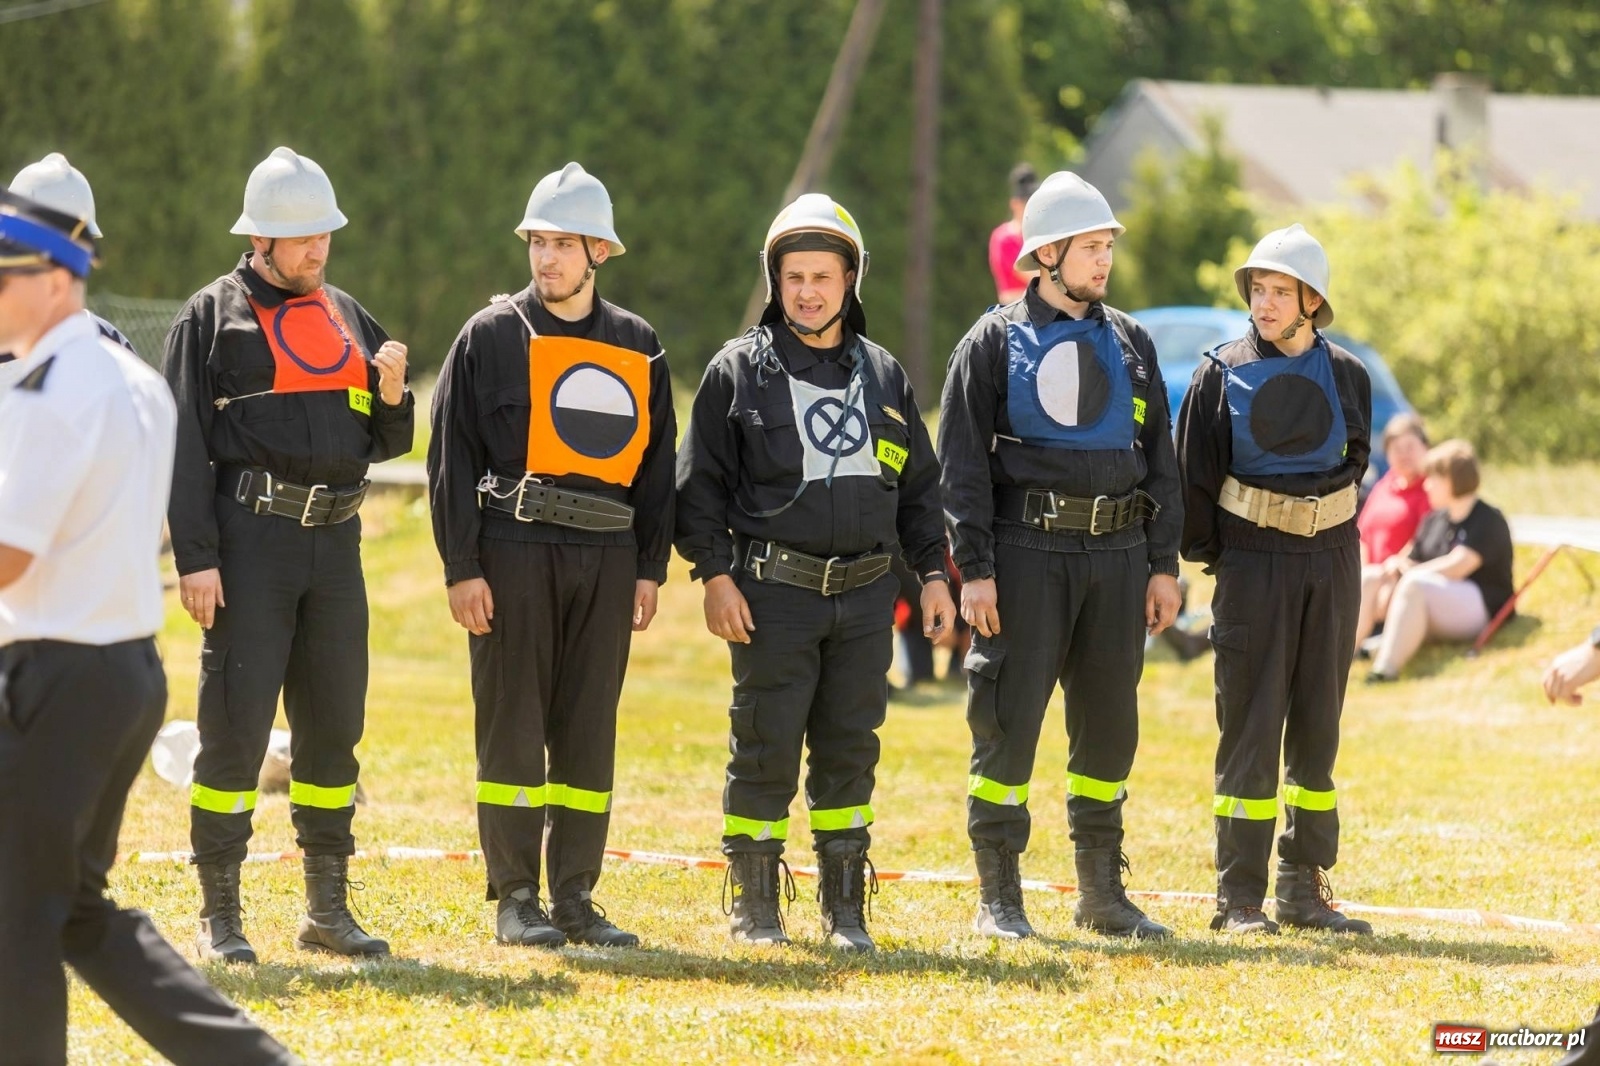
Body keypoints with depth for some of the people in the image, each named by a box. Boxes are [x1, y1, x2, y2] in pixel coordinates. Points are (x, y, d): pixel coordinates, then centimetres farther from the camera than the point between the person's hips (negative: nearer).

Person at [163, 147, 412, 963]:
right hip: (248, 540, -5)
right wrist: (196, 558, -14)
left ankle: (327, 909, 16)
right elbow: (184, 445, -6)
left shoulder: (347, 318, 16)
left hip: (335, 541, 5)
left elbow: (384, 442, 20)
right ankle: (219, 917, -1)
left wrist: (392, 395, -3)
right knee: (236, 722, -7)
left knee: (333, 726, 8)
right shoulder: (212, 319, 0)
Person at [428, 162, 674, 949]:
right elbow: (452, 458, -1)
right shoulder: (491, 335, 1)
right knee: (512, 725, -2)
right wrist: (462, 567, -8)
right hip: (513, 551, -3)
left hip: (606, 557, 4)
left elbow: (657, 463, 15)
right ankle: (515, 900, 2)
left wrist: (650, 568, 8)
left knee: (589, 731, 6)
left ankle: (575, 898, 11)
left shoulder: (637, 346, 12)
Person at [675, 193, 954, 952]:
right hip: (774, 593, -3)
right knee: (766, 748, -3)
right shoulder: (739, 370, 1)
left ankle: (845, 910, 12)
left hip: (865, 594, 3)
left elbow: (918, 486, 19)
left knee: (850, 750, 6)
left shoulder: (884, 376, 13)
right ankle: (754, 904, 7)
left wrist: (932, 573, 11)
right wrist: (714, 575, -10)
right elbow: (700, 482, -1)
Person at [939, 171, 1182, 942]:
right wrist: (974, 570, -11)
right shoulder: (996, 342, 1)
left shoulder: (1129, 343, 14)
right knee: (1008, 723, -4)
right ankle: (998, 899, 2)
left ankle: (1102, 893, 18)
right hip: (1027, 552, -4)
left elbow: (1160, 461, 16)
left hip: (1117, 555, 4)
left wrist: (1163, 565, 9)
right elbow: (963, 464, -3)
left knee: (1109, 725, 8)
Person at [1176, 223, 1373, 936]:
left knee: (1317, 725, 7)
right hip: (1253, 562, -3)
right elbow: (1195, 477, 0)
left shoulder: (1346, 376, 5)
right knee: (1251, 727, -5)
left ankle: (1305, 888, 14)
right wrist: (1211, 558, -1)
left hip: (1331, 560, 3)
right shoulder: (1222, 374, -3)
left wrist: (1327, 528, 11)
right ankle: (1238, 898, -2)